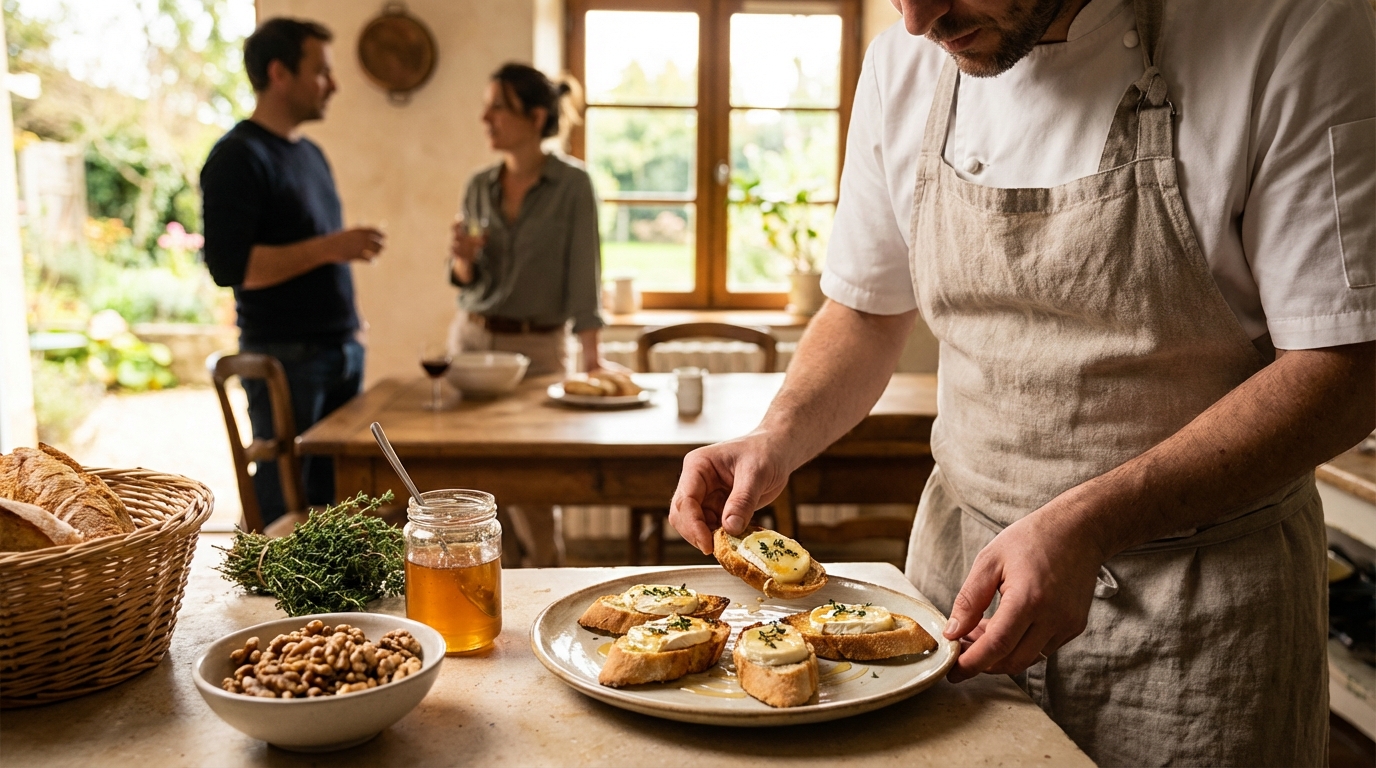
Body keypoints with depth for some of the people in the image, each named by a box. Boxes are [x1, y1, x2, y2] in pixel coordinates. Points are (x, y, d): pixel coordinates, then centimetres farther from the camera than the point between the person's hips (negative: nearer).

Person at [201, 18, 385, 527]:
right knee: (282, 505, 0)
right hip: (284, 355, -8)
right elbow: (229, 266, -20)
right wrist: (328, 248, -22)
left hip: (341, 349, 8)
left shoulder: (311, 154, 16)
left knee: (331, 495, 11)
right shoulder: (239, 157, -10)